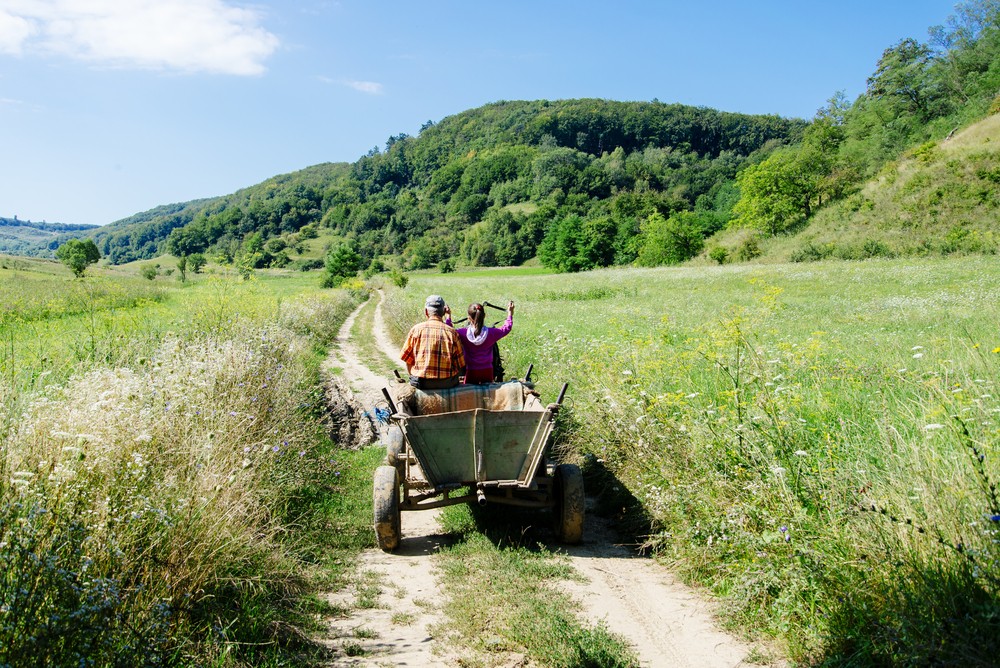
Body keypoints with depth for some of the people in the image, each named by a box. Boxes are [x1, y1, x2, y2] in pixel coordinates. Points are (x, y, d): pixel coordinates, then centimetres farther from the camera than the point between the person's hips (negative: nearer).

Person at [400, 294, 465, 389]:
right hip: (447, 383, 0)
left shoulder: (416, 329, -2)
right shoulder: (452, 332, -1)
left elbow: (408, 360, 4)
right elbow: (460, 364, 0)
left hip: (421, 383, 0)